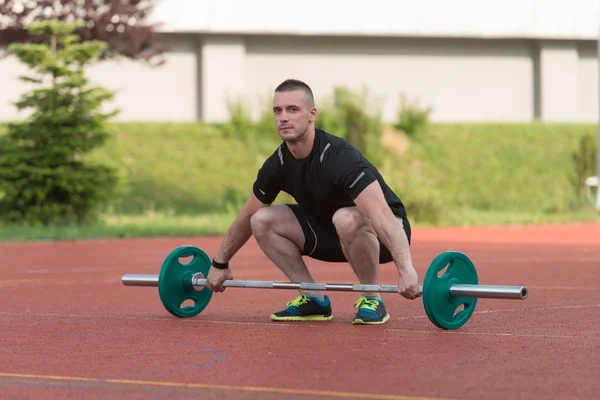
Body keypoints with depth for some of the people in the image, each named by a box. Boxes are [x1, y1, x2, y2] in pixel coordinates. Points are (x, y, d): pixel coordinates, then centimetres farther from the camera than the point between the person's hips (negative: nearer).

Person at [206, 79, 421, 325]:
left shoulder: (338, 157, -32)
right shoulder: (278, 164, -10)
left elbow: (382, 215, -44)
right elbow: (247, 216, 9)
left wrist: (406, 270, -56)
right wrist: (220, 264, 13)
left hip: (376, 236, -7)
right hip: (333, 233, 7)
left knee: (347, 218, -40)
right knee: (262, 220, -9)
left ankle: (372, 301, -18)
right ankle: (314, 300, -2)